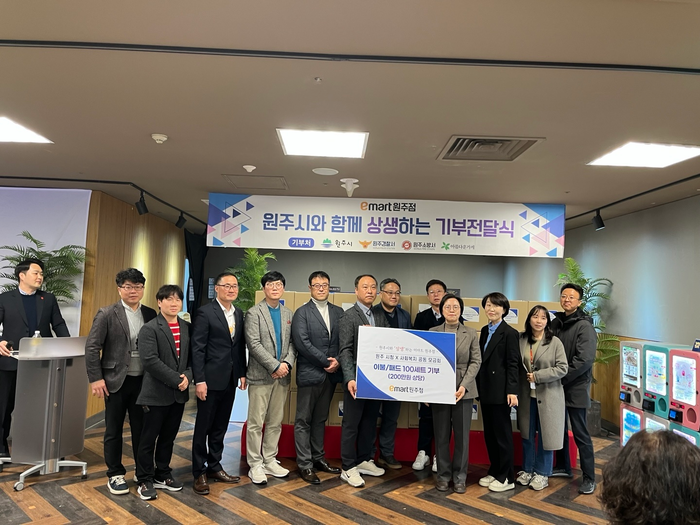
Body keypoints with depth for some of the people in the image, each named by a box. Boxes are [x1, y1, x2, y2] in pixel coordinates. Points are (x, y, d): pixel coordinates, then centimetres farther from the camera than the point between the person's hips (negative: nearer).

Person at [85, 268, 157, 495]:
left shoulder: (150, 314, 5)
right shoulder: (107, 314, -5)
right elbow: (92, 347, -7)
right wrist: (96, 378, -11)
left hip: (143, 381, 3)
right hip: (116, 381, -3)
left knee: (142, 428, 12)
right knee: (114, 430, 9)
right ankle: (115, 474, 23)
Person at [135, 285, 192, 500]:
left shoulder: (187, 328, 9)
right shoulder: (149, 329, -9)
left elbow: (193, 357, 9)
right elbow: (150, 361, -19)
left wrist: (188, 377, -10)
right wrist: (176, 379, -19)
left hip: (179, 393, 5)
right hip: (156, 393, -5)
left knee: (168, 437, 16)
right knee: (148, 439, 6)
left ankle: (162, 475, 30)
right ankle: (145, 480, 21)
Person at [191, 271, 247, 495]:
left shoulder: (239, 314, 9)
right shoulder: (205, 312, -10)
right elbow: (197, 349, -13)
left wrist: (242, 373, 7)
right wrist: (199, 380, -17)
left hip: (230, 379, 6)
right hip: (211, 379, -6)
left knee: (220, 427, 15)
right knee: (203, 427, 6)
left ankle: (214, 467, 29)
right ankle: (199, 473, 19)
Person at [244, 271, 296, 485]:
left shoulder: (288, 314, 12)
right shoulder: (254, 313, -4)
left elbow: (292, 343, 8)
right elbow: (254, 344, -13)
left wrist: (287, 363, -10)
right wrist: (275, 365, -16)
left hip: (283, 376, 5)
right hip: (261, 376, -5)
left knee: (275, 422, 12)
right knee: (256, 423, 1)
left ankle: (270, 461, 24)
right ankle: (255, 465, 12)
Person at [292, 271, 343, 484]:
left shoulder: (338, 312, 10)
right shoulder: (302, 312, -4)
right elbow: (302, 342, -14)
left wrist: (337, 361, -10)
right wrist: (326, 361, -15)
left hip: (331, 374, 5)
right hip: (309, 374, -4)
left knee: (320, 419, 16)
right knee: (303, 420, 3)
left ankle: (318, 458, 27)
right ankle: (305, 464, 12)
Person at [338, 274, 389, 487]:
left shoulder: (380, 317, 9)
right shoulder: (349, 316, -9)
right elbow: (345, 351, -16)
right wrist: (350, 379, -25)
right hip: (357, 379, -6)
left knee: (370, 422, 15)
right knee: (351, 424, 4)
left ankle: (364, 461, 30)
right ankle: (348, 468, 14)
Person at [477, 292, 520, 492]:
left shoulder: (510, 333, -10)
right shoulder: (485, 331, 11)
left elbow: (513, 363, -13)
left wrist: (512, 390, -19)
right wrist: (478, 385, 11)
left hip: (500, 390, -7)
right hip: (485, 389, 7)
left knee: (502, 433, 2)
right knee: (489, 433, 14)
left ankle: (507, 478, 14)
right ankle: (494, 471, 27)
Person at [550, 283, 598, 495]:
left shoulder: (584, 326, -12)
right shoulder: (556, 323, 8)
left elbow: (585, 360, -20)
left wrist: (561, 378, -17)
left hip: (575, 388, -7)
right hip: (557, 386, 7)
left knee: (580, 433, 1)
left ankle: (589, 477, 13)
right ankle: (563, 467, 33)